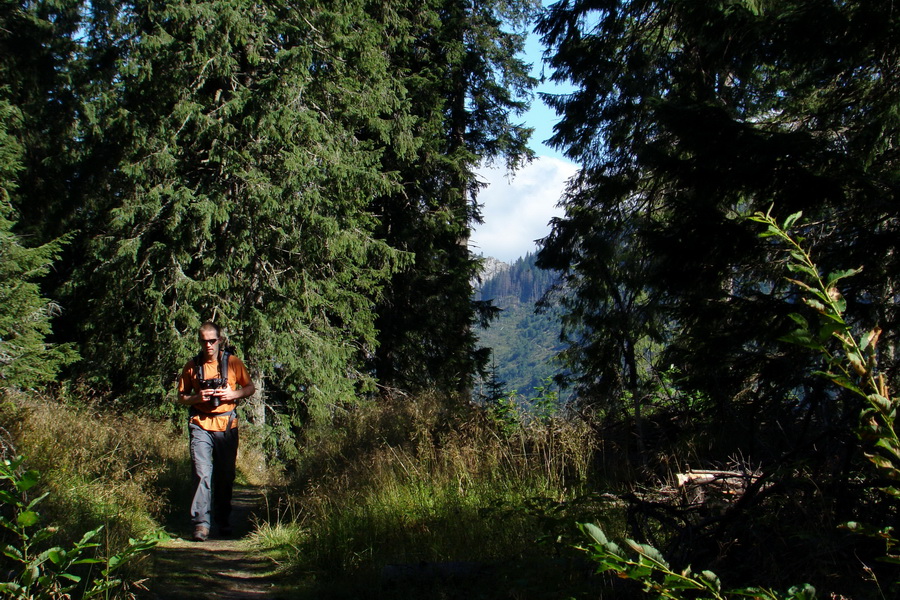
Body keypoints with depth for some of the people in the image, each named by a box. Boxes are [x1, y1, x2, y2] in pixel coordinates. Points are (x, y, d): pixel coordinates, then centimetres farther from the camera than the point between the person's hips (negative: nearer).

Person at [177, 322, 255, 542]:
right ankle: (201, 523, -9)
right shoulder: (192, 366, 4)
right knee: (202, 474, -12)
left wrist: (233, 394, -9)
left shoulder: (233, 362, 2)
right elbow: (181, 397, 10)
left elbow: (250, 388, 10)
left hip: (227, 425, 1)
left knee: (226, 475, 8)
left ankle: (224, 521, 23)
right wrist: (197, 397, -10)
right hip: (200, 426, -1)